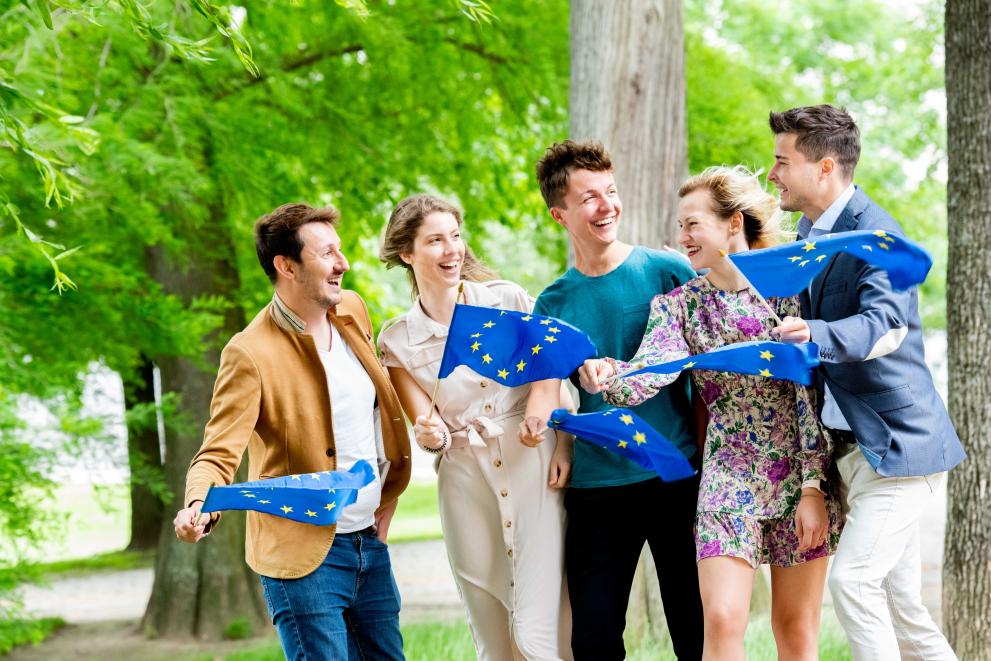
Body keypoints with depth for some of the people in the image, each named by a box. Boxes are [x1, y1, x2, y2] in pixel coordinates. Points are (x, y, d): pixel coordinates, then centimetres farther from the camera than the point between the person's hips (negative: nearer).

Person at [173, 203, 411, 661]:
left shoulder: (352, 311, 6)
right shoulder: (251, 354, -16)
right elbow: (218, 453, -18)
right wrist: (199, 508, -38)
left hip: (371, 541, 7)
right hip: (303, 554, -7)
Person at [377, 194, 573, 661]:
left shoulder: (507, 299, 1)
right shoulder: (398, 341, 3)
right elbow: (427, 427, 4)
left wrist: (564, 445, -8)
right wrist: (431, 436, -19)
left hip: (535, 476, -2)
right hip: (465, 487, 2)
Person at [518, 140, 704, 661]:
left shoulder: (667, 271, -1)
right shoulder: (554, 303, 7)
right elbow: (545, 383, -1)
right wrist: (537, 418, -22)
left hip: (678, 476, -2)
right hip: (597, 486, 2)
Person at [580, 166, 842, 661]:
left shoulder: (785, 289, -2)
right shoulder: (678, 305, 5)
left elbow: (809, 392, -5)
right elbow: (647, 374, -12)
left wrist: (813, 487, -11)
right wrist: (605, 378, -35)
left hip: (799, 472, -1)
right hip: (730, 475, 1)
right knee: (722, 621, -12)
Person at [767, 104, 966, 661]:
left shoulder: (873, 231, -16)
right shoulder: (811, 234, 12)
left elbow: (886, 324, -32)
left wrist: (816, 335, -49)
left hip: (899, 442, -9)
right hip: (853, 445, 9)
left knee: (854, 578, -20)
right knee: (899, 604, 9)